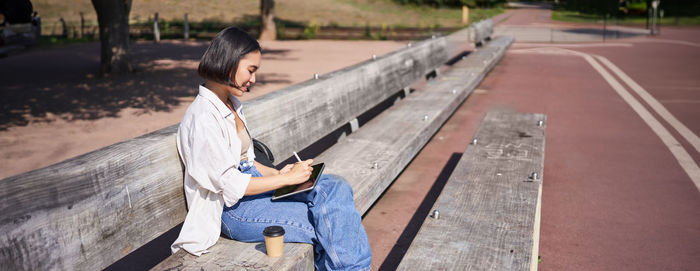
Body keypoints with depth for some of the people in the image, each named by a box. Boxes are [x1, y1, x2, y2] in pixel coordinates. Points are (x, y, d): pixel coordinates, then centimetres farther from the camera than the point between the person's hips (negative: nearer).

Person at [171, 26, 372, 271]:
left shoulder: (232, 104, 10)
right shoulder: (203, 118, -19)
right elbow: (231, 186, -19)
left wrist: (277, 173, 1)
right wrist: (287, 178, -15)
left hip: (252, 183, 9)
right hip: (231, 209, -9)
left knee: (335, 188, -11)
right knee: (330, 221, -18)